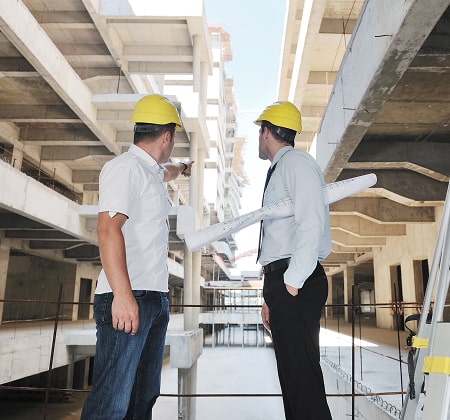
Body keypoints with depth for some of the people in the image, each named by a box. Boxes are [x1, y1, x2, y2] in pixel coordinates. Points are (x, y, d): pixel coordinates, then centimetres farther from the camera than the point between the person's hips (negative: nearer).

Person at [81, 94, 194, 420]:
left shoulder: (152, 171, 20)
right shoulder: (125, 167, -9)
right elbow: (108, 228, -20)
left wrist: (183, 168, 67)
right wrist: (123, 294, -28)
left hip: (156, 298, 10)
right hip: (128, 298, -10)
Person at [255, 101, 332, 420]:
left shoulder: (296, 162, -6)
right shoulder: (278, 170, 22)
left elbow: (312, 224, -19)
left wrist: (292, 282, -20)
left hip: (296, 286, -10)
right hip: (281, 280, 10)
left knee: (301, 372, -7)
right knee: (291, 370, 14)